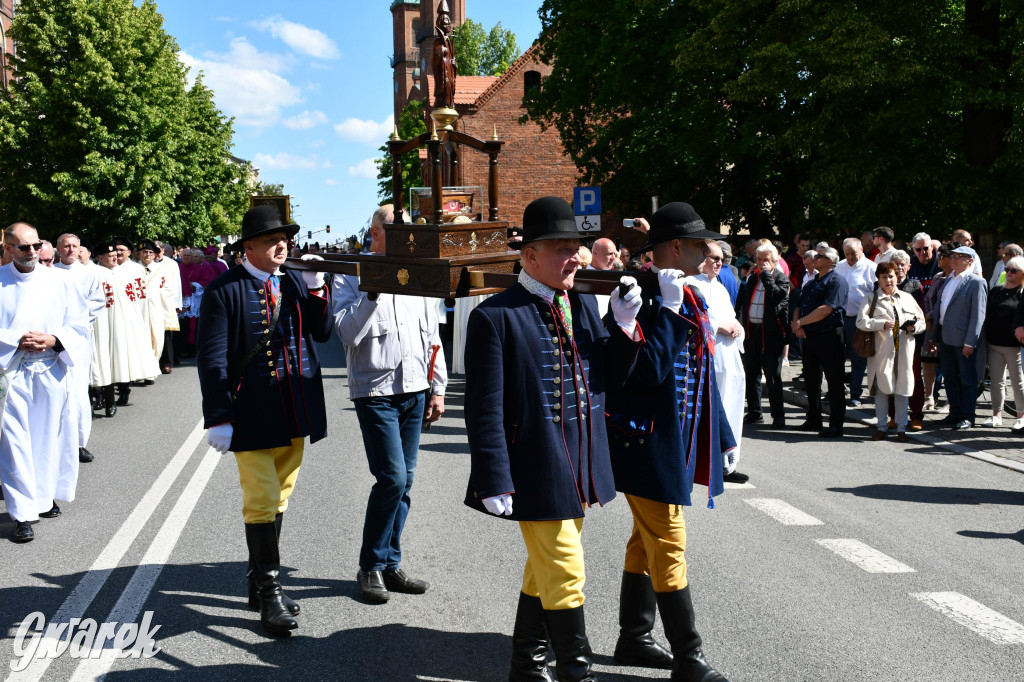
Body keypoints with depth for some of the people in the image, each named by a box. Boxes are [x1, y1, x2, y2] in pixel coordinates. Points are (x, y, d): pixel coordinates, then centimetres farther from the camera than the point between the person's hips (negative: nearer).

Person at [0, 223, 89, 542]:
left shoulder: (58, 280, 3)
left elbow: (79, 327, 5)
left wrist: (54, 340, -12)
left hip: (52, 370, 2)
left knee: (49, 438, 10)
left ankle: (44, 497, 27)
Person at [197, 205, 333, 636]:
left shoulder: (296, 282, 9)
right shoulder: (224, 291, -7)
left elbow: (322, 332, 5)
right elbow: (211, 358, -9)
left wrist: (316, 287, -8)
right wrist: (218, 419, -13)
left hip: (295, 413, 6)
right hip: (253, 416, -6)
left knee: (279, 499, 15)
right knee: (261, 502, -3)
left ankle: (258, 581, 30)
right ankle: (270, 592, 8)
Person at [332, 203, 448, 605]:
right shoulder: (351, 276, -2)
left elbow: (432, 335, 16)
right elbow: (347, 333, -14)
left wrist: (438, 387, 13)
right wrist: (373, 292, -20)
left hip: (415, 391, 5)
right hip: (375, 391, -5)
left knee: (404, 481, 7)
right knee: (392, 478, -12)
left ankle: (390, 564, 19)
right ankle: (371, 567, 5)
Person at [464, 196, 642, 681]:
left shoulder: (583, 303, 7)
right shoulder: (495, 316, -14)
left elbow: (607, 377, 8)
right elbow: (485, 409, -15)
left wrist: (623, 325, -7)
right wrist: (495, 481, -17)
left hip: (581, 467, 8)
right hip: (538, 470, -7)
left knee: (544, 569, 21)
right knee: (565, 576, -2)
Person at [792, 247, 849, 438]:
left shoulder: (836, 281, -8)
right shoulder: (811, 284, 20)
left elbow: (826, 309, -18)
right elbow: (799, 306, 16)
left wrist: (800, 322, -12)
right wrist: (796, 324, -5)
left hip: (829, 336, -9)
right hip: (809, 336, 9)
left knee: (834, 381, -4)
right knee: (811, 379, 14)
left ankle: (836, 425, -1)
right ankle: (813, 420, 24)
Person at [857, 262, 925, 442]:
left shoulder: (907, 298, 13)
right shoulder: (871, 299, 4)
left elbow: (921, 319, 16)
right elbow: (861, 321, -8)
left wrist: (914, 326, -5)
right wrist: (882, 324, -18)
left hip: (904, 350, 2)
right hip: (882, 351, -2)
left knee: (902, 388, 4)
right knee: (881, 388, 4)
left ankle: (901, 427, 13)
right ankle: (882, 426, 15)